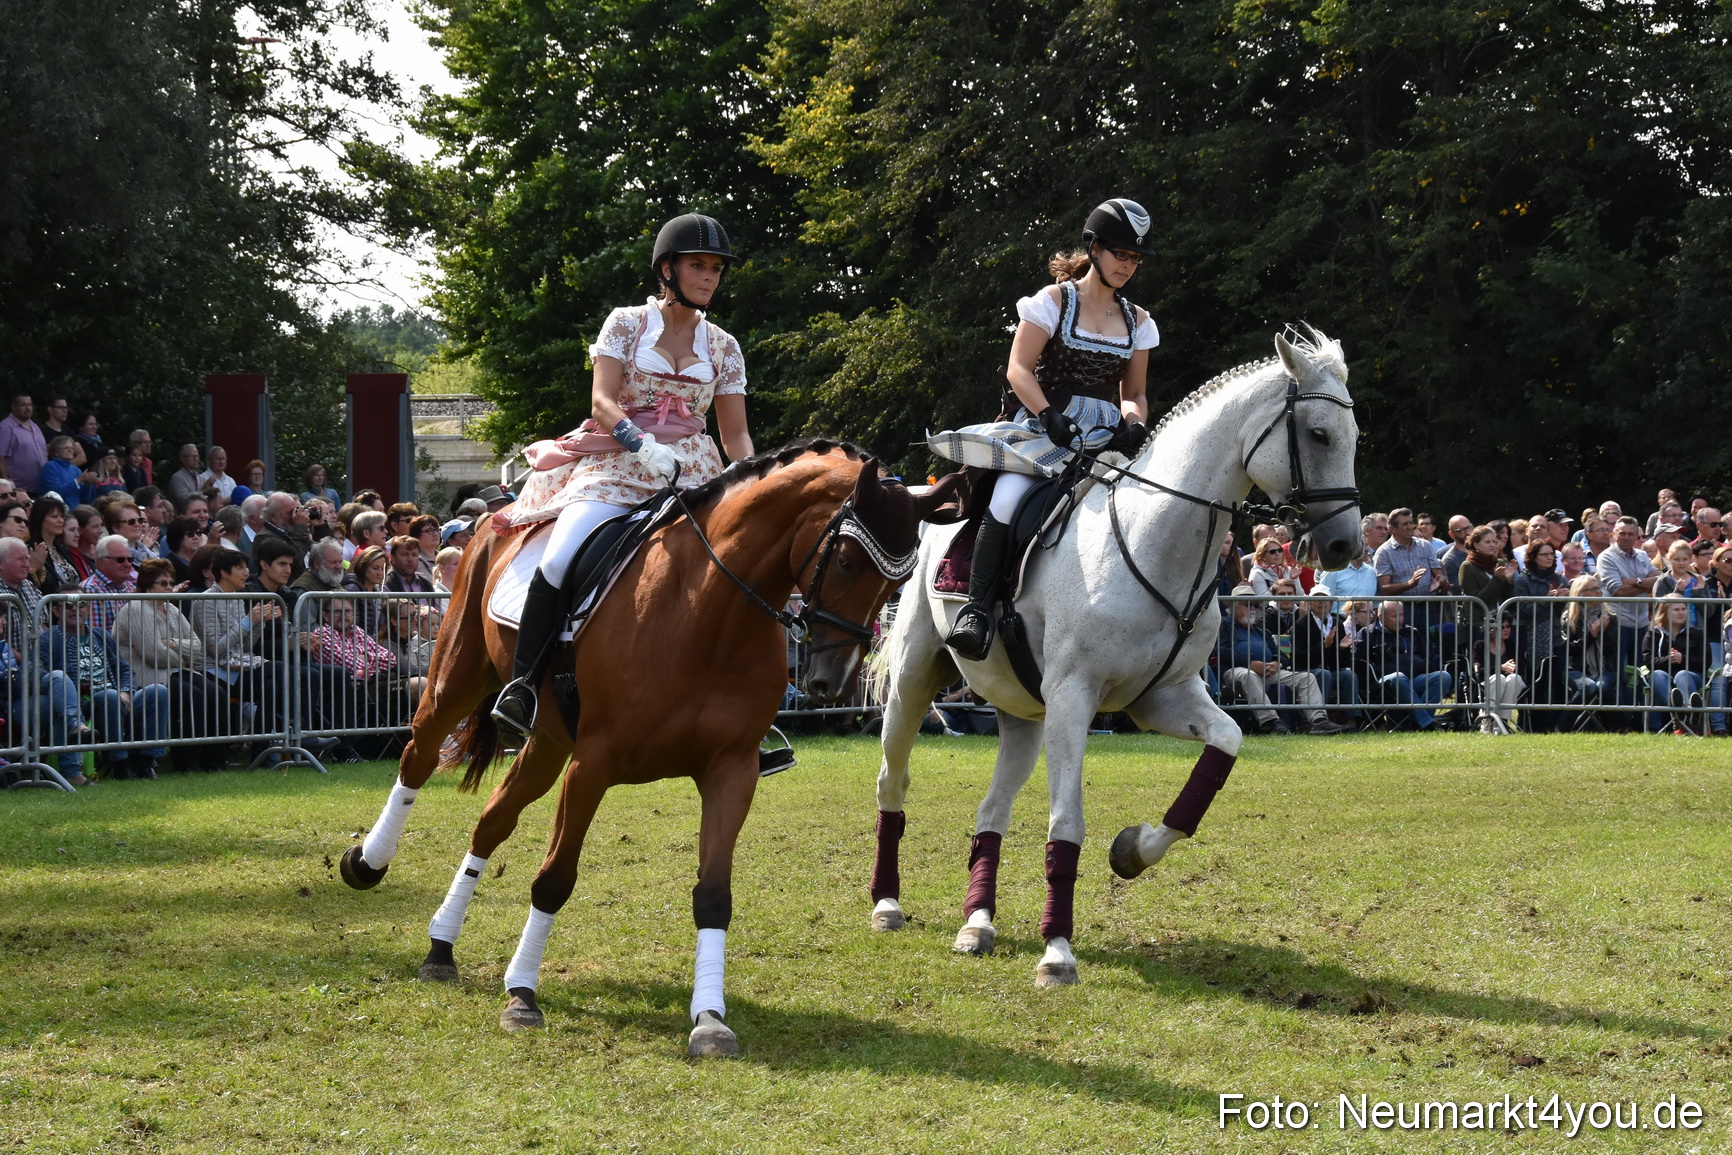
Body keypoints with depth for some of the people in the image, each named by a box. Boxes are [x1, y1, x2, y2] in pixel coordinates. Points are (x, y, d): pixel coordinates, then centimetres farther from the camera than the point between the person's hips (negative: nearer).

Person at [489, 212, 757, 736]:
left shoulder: (723, 348, 14)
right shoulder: (626, 324, 6)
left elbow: (735, 432, 13)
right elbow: (602, 402, -5)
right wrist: (641, 442, -24)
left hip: (691, 472, 3)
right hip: (616, 464, -3)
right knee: (561, 561, -28)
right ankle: (522, 684, -17)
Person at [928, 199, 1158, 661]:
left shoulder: (1136, 321, 17)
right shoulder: (1054, 301, 4)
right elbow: (1019, 369, -3)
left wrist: (1135, 423, -5)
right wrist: (1050, 416, -20)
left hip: (1106, 435, 4)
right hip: (1045, 427, -4)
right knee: (1009, 496, -32)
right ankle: (977, 609, -30)